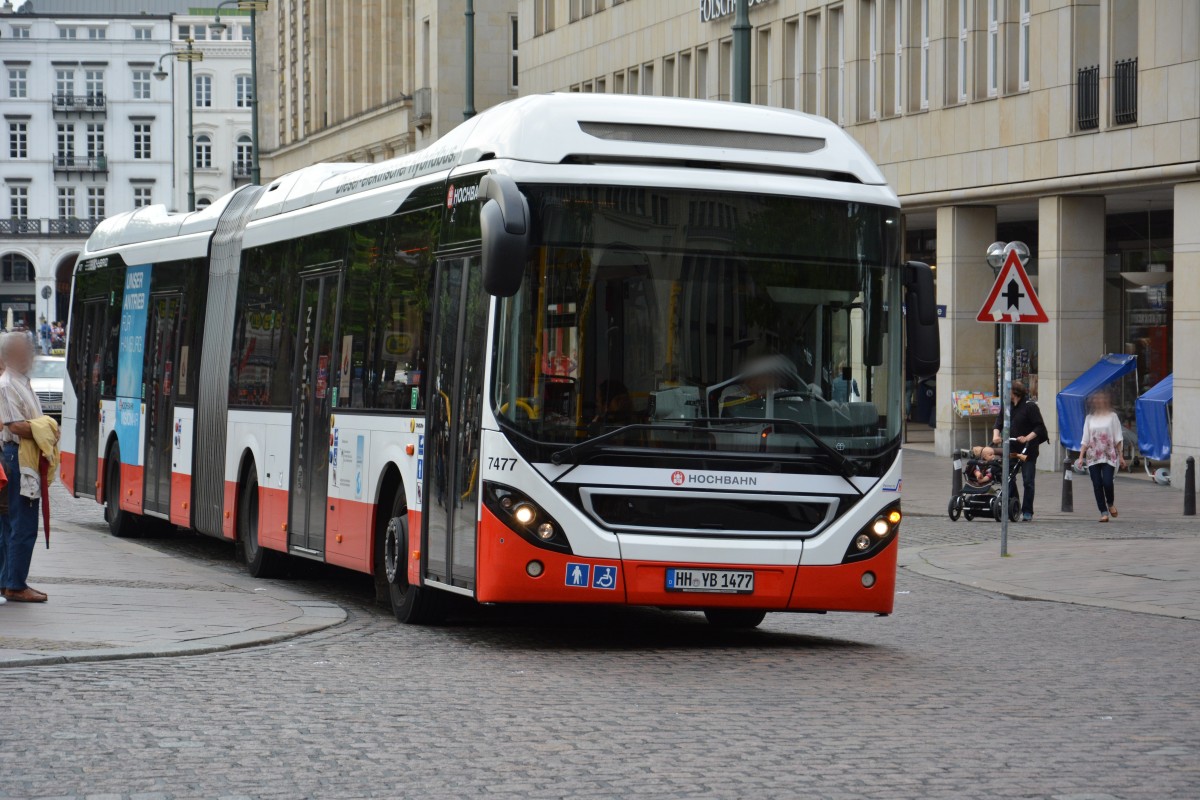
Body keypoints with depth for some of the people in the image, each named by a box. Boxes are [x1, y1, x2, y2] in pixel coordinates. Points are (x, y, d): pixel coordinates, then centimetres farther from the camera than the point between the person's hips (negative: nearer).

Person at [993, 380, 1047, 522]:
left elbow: (1039, 427, -11)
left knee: (1028, 481, -1)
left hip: (1028, 450, -6)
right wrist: (996, 435, -4)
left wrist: (1027, 438, -21)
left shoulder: (1030, 406, -8)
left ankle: (1027, 512, 4)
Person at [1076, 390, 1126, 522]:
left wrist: (1121, 456, 1)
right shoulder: (1089, 418, 11)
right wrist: (1081, 457, 3)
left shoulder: (1112, 416, 5)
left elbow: (1117, 439, 5)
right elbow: (1085, 440, 11)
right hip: (1093, 456, 3)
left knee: (1107, 482, -15)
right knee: (1097, 485, -2)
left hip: (1109, 455, -3)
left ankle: (1111, 503, 14)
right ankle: (1103, 512, 4)